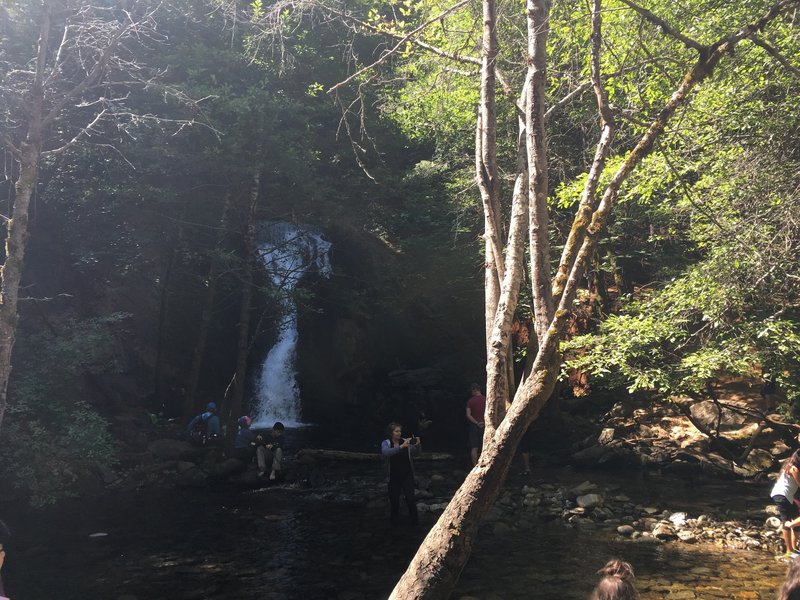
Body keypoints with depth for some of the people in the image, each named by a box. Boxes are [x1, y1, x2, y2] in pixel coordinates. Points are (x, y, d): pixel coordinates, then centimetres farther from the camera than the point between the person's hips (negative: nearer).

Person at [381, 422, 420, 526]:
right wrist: (401, 447, -40)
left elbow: (416, 453, -6)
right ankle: (394, 520, 30)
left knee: (410, 498, -7)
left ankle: (415, 521, 7)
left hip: (407, 475, 0)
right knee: (394, 499, 9)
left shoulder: (405, 441, -3)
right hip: (394, 477, 0)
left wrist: (417, 445, -28)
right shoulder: (386, 443, -7)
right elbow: (386, 452, -29)